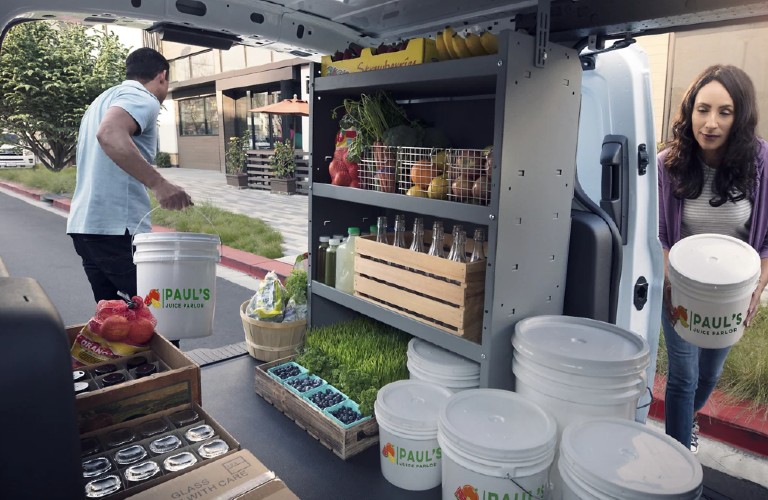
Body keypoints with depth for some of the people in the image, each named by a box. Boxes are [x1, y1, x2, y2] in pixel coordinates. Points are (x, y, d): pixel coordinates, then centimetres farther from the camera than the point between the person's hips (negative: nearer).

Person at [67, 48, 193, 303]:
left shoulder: (105, 98, 23)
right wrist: (159, 183, -35)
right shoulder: (142, 99, -7)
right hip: (117, 228, -9)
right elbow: (110, 134, -28)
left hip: (84, 225, 9)